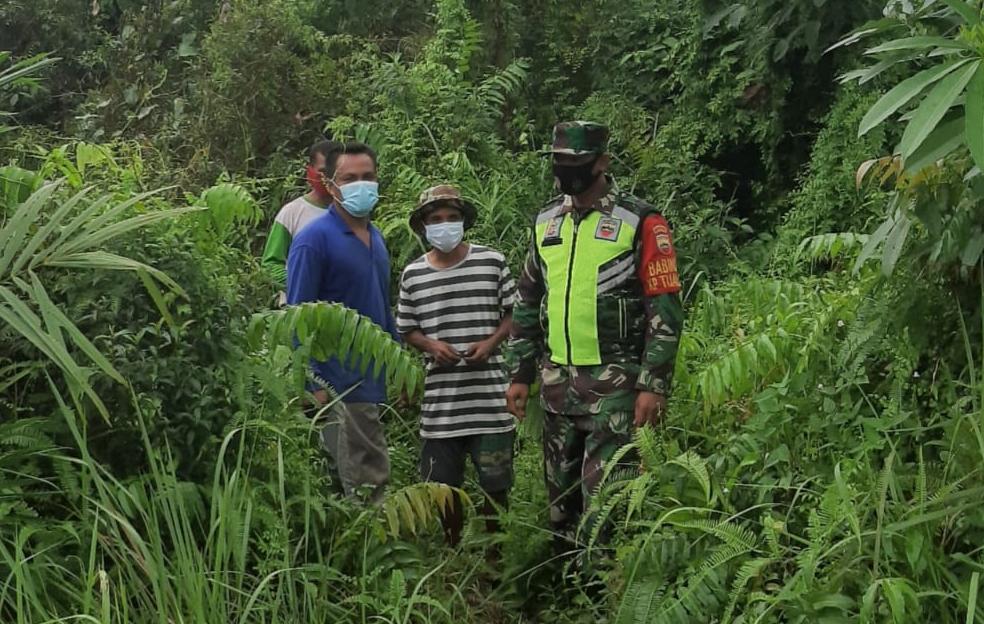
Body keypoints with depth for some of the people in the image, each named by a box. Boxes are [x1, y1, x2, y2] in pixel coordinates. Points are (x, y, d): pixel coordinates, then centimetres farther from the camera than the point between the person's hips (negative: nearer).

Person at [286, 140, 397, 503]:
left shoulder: (375, 238, 13)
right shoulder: (314, 239, -11)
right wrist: (312, 383, -18)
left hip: (374, 382, 8)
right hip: (340, 386, -8)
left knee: (375, 478, 13)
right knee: (361, 484, -5)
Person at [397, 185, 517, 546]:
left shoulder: (492, 262, 0)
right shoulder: (413, 274, 5)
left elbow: (515, 313, 6)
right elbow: (407, 330, 12)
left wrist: (492, 342, -10)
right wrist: (431, 345, -8)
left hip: (490, 395, -1)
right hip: (440, 398, 2)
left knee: (495, 482, 5)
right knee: (444, 485, 9)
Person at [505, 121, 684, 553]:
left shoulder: (640, 222, -6)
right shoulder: (546, 222, 11)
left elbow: (665, 310, -9)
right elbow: (527, 303, 17)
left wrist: (653, 385, -14)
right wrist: (520, 374, 13)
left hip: (613, 383, -6)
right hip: (557, 382, 6)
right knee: (561, 493, 14)